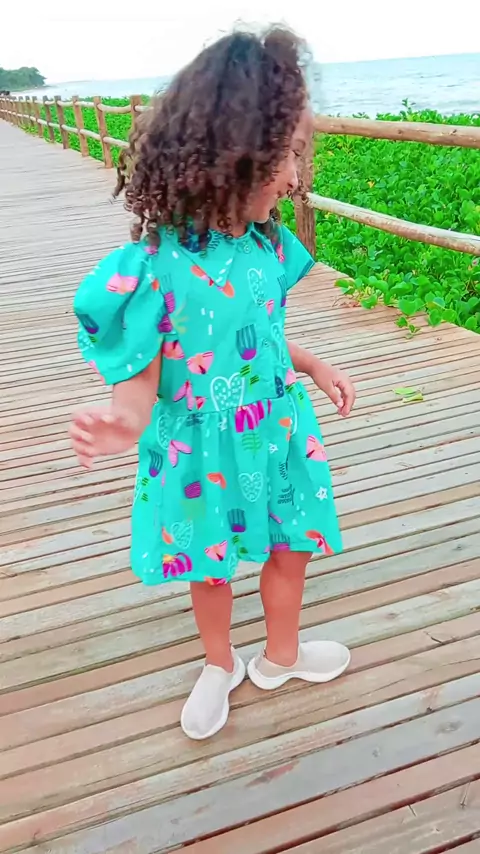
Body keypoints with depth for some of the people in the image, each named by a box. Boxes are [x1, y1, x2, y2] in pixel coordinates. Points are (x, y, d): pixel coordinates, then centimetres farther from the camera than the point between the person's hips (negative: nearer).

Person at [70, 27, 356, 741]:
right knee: (212, 566, 18)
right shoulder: (152, 269, -26)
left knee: (291, 547, 20)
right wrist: (125, 424, -42)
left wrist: (316, 368, 11)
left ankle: (281, 656, 49)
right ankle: (220, 665, 49)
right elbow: (139, 380, -21)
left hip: (278, 433, 6)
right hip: (203, 450, -5)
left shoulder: (266, 242, -6)